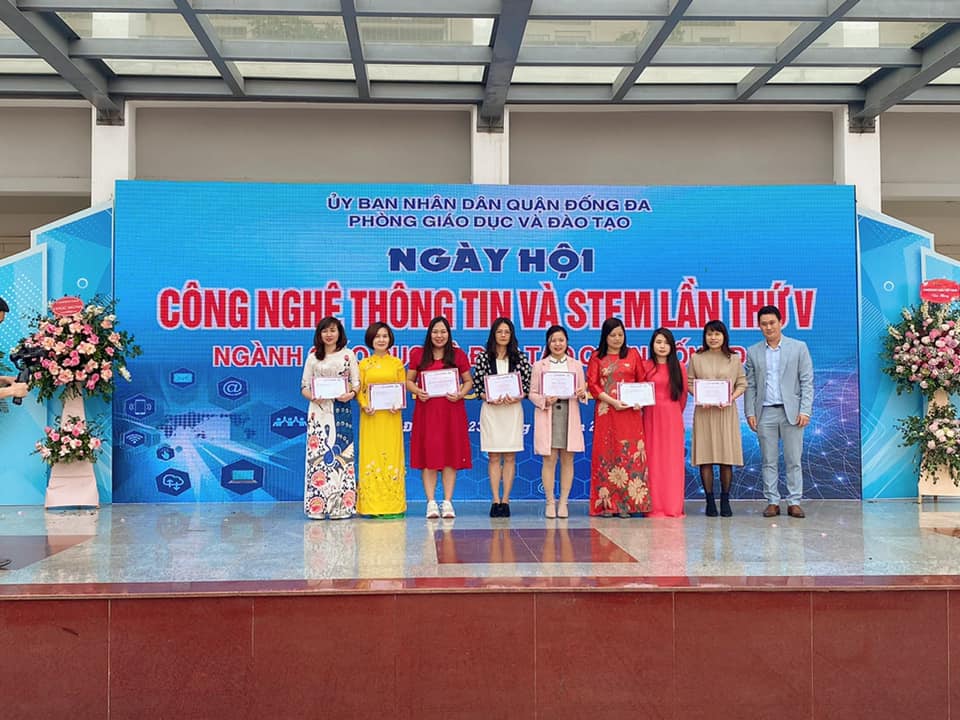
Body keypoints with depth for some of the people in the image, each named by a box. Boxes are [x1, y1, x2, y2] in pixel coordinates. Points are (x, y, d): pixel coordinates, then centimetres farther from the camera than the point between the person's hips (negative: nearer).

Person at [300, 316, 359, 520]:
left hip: (341, 410, -1)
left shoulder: (348, 355, 8)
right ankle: (317, 506, -1)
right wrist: (312, 396, -11)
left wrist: (350, 394, -15)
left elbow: (357, 383, 5)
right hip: (318, 411, 1)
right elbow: (304, 386, 10)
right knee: (317, 454, -4)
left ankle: (341, 505, -2)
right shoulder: (313, 357, 12)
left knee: (340, 453, -5)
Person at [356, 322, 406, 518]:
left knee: (391, 454, -2)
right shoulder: (364, 364, 9)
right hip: (371, 416, 0)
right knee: (371, 455, -2)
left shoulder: (397, 363, 8)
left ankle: (393, 505, 2)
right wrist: (365, 406, -13)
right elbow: (359, 390, 5)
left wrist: (398, 404, -12)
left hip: (391, 416, 0)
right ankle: (371, 505, 2)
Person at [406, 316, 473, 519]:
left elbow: (468, 381, 10)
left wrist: (461, 394, -8)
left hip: (452, 411, 0)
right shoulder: (418, 354, 6)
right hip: (426, 409, 0)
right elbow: (409, 380, 10)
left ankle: (448, 502, 6)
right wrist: (417, 391, -9)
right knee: (428, 456, -2)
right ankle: (431, 503, 3)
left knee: (451, 456, 1)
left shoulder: (458, 355, 6)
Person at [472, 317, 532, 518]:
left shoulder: (520, 358, 4)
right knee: (494, 457, 2)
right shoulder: (483, 357, 3)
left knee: (510, 457, 2)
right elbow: (477, 384, 2)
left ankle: (505, 500, 6)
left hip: (513, 410, 1)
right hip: (490, 411, 0)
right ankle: (496, 500, 5)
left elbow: (527, 384, 3)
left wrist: (516, 398, -13)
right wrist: (488, 398, -13)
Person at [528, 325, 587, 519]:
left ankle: (563, 502, 9)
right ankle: (550, 502, 6)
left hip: (569, 415, 2)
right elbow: (532, 393, 4)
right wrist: (545, 400, -14)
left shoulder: (576, 365, 12)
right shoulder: (539, 366, 7)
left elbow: (583, 392, 11)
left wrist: (582, 394, -12)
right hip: (547, 416, -1)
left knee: (567, 459, 2)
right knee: (549, 459, -3)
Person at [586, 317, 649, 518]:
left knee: (630, 453, -4)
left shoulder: (633, 354, 12)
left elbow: (642, 381, 12)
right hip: (606, 411, -1)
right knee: (605, 453, -3)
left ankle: (627, 503, -1)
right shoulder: (597, 357, 8)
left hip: (630, 411, 1)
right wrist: (613, 401, -11)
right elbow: (592, 384, 1)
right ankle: (606, 504, 0)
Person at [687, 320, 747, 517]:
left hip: (727, 411, 0)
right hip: (703, 411, 0)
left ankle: (725, 501, 9)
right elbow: (689, 382, 7)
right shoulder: (696, 358, 8)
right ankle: (710, 501, 5)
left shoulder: (734, 359, 8)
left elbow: (742, 384, 8)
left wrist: (731, 398, -9)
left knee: (727, 457, -1)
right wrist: (700, 397, -10)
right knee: (705, 457, -3)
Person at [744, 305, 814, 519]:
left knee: (793, 460, 1)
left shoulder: (799, 348, 5)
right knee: (768, 461, 4)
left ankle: (794, 502, 7)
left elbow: (807, 381, 1)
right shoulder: (753, 352, 10)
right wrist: (750, 413, 0)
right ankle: (772, 502, 9)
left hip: (791, 411, -2)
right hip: (765, 413, 2)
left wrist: (805, 410, -8)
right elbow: (750, 385, 9)